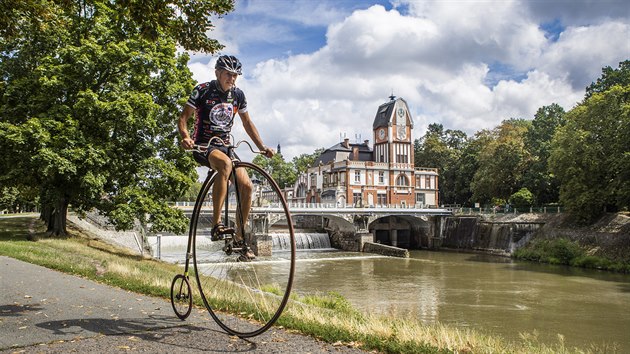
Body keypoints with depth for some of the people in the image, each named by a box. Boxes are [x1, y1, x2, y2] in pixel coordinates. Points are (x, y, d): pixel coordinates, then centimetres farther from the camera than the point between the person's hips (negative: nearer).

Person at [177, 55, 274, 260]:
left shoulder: (238, 95, 6)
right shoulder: (203, 91, -7)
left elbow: (247, 123, 15)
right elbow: (183, 118, -7)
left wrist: (263, 148, 7)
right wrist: (185, 137, -28)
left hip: (225, 146, 5)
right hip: (203, 146, -5)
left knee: (246, 186, -13)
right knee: (225, 164, -39)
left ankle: (239, 237, 2)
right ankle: (216, 224, -37)